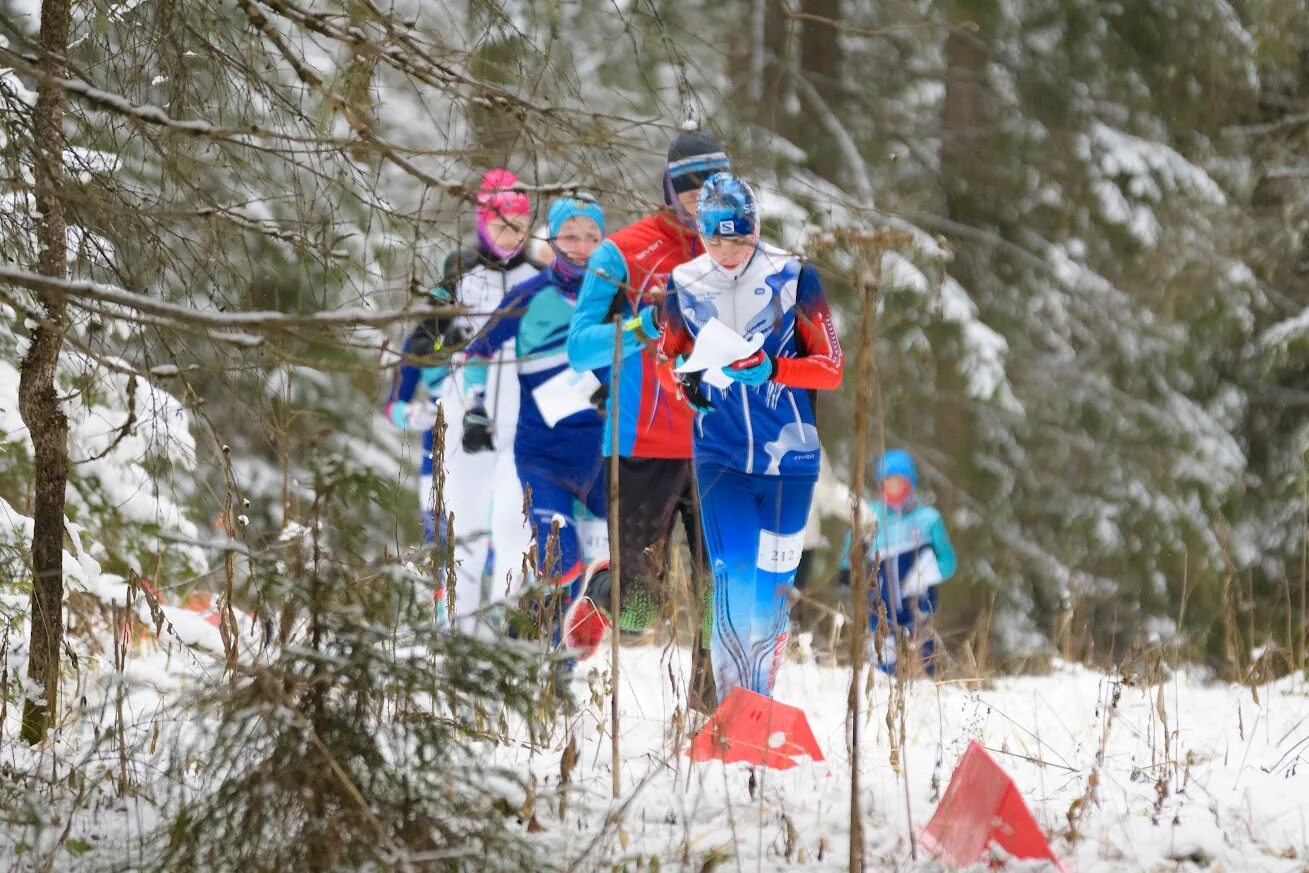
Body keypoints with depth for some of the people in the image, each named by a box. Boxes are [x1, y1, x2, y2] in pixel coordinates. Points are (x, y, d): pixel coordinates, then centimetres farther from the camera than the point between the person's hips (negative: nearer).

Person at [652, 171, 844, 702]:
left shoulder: (793, 278, -8)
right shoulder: (686, 284, -1)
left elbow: (832, 369, -6)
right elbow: (667, 358, 15)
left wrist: (773, 369, -24)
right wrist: (685, 380, -9)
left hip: (788, 456, 0)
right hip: (720, 456, 0)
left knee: (774, 582, 7)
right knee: (730, 577, -13)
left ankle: (761, 700, 21)